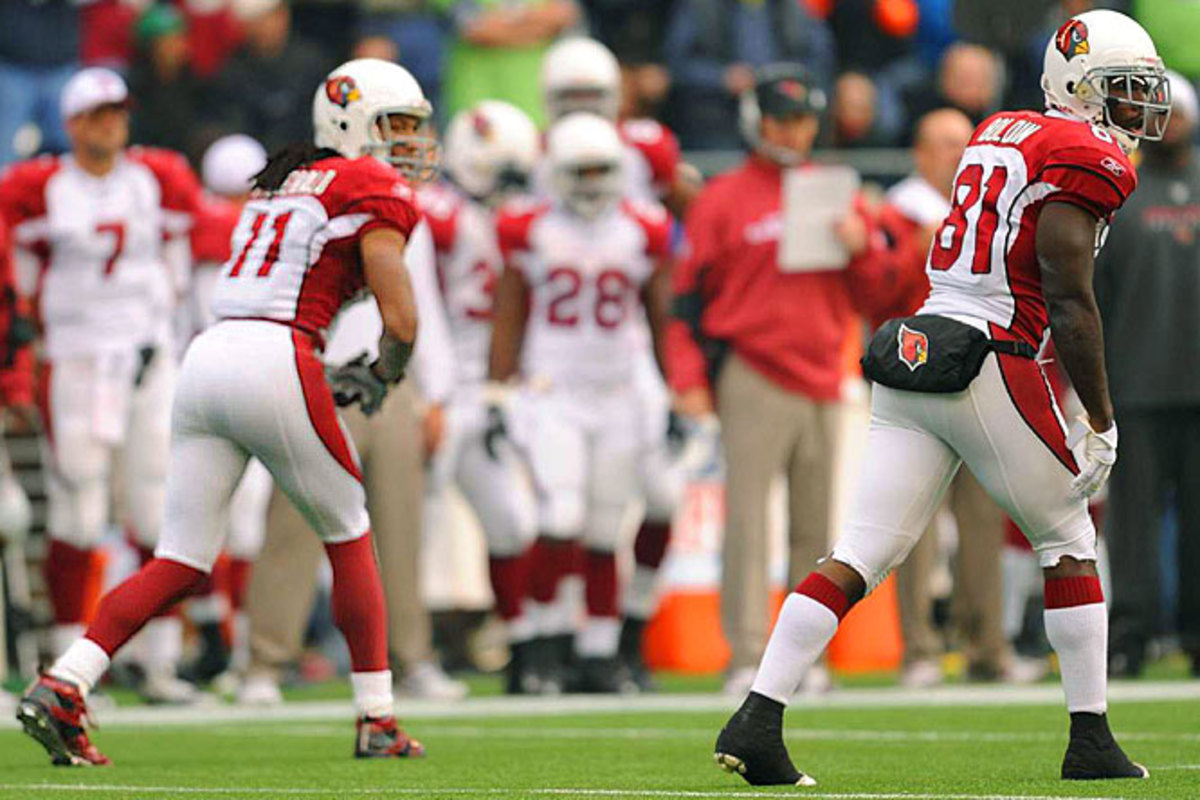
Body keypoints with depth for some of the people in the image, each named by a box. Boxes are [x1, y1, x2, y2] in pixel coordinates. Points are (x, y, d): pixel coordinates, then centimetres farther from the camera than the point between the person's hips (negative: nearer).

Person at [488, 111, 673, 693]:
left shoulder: (642, 234, 5)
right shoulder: (532, 233, -1)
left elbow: (661, 322, 11)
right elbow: (507, 323, 3)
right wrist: (496, 400, -1)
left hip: (616, 399, 2)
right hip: (550, 398, -2)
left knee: (604, 536, 3)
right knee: (562, 521, -17)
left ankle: (598, 659, 11)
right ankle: (544, 635, 2)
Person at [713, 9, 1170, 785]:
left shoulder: (999, 134, 19)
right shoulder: (1084, 159, -6)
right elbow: (1070, 301, -11)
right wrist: (1101, 422, -6)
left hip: (913, 356, 7)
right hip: (992, 367, -7)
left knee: (858, 556, 1)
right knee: (1069, 540, 12)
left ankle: (757, 722, -9)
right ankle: (1092, 742, 14)